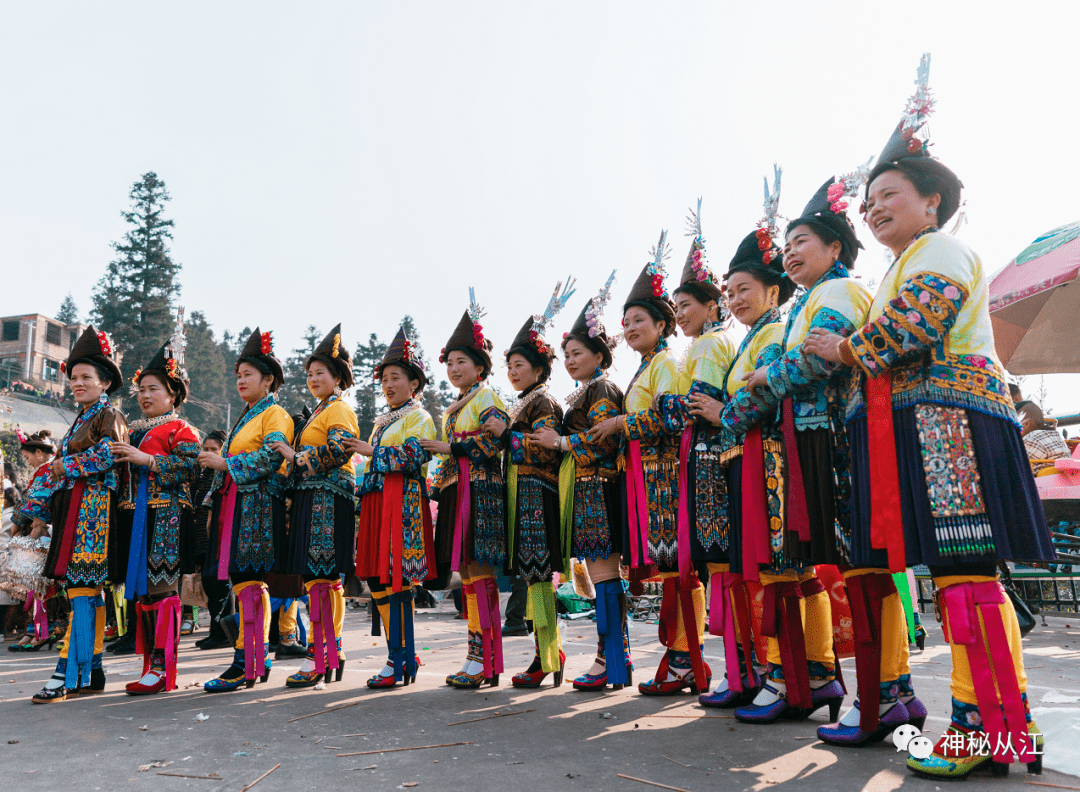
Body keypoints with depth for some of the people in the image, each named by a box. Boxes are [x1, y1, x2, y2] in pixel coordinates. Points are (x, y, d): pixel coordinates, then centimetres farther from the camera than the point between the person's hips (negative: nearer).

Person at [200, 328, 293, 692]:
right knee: (251, 585, 9)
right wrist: (216, 506, 18)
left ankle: (244, 665, -7)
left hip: (257, 508, -9)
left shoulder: (276, 415, -4)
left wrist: (224, 464, -14)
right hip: (236, 507, 9)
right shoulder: (246, 417, 24)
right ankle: (258, 661, 14)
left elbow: (270, 458, -17)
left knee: (248, 583, -11)